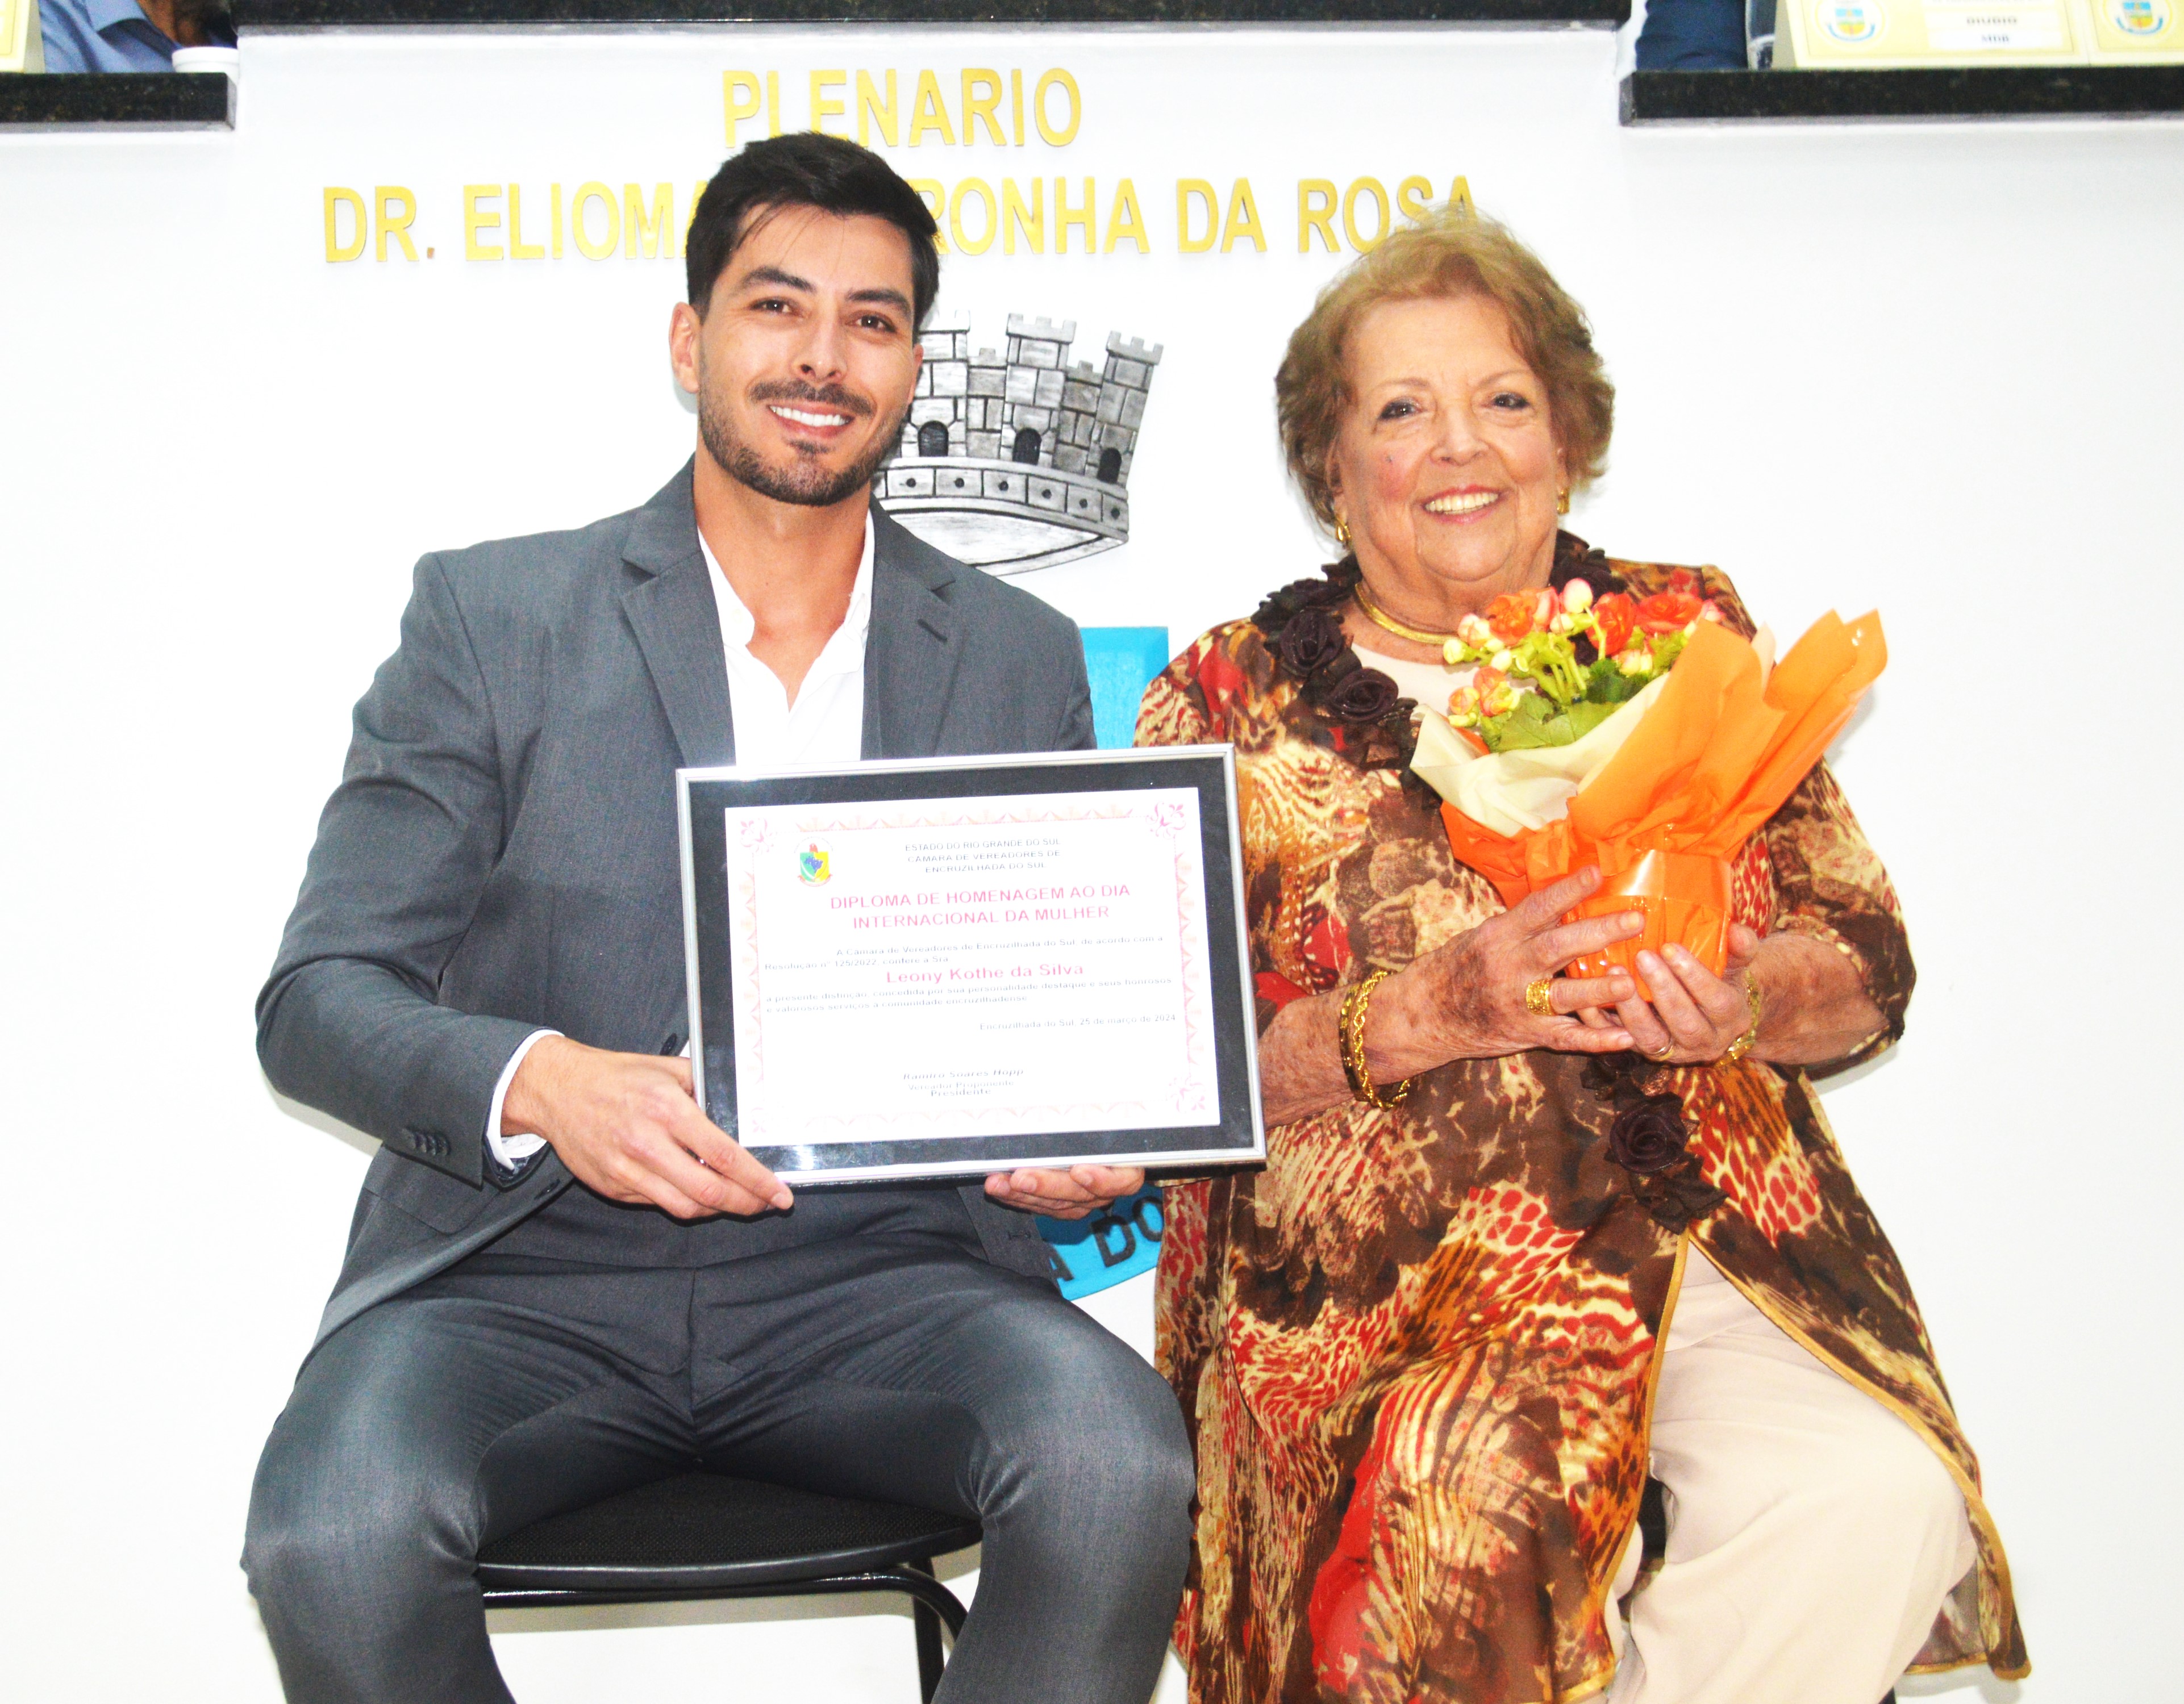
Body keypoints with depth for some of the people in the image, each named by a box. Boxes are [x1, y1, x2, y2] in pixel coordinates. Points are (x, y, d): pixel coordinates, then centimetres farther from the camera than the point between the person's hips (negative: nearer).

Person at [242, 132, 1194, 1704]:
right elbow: (318, 996, 1)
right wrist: (539, 1082, -20)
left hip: (875, 1278, 1)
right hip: (526, 1273, -1)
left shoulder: (1023, 661, 11)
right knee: (331, 1538, -30)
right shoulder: (491, 616, 4)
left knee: (1119, 1473, -29)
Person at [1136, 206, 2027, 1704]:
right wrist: (1431, 1013, -16)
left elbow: (1871, 971, 12)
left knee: (1880, 1499, -26)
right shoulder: (1233, 700, 6)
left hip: (1712, 1226, 2)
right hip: (1379, 1256, -2)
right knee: (1474, 1533, -31)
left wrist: (1740, 1004, -11)